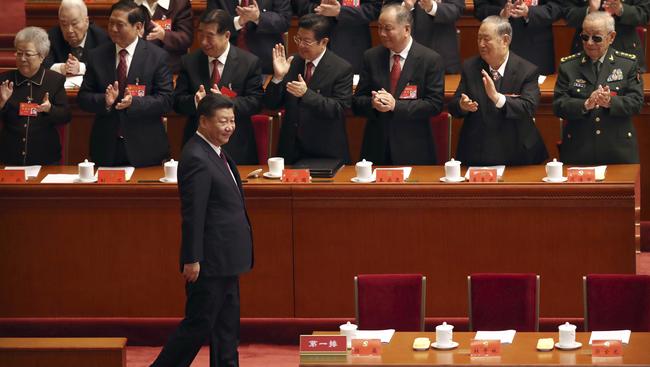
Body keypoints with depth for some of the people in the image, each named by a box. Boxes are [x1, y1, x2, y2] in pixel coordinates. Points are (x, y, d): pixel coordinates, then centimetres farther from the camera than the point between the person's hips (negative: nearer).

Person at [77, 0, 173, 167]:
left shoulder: (157, 56, -3)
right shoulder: (96, 56, 5)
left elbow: (165, 100, -8)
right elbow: (83, 98, 4)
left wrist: (133, 103, -23)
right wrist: (105, 101, -17)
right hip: (106, 148, 2)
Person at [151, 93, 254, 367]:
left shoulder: (216, 152, 12)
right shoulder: (196, 159, -20)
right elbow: (192, 215, -22)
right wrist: (192, 260, -23)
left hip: (225, 261, 10)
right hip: (209, 262, -10)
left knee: (226, 326, 13)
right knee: (198, 324, -3)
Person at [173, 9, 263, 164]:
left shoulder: (250, 62, -3)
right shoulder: (189, 62, 4)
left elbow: (256, 102, -8)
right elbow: (177, 101, 2)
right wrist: (195, 101, -21)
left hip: (236, 147, -2)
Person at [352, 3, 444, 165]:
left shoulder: (431, 59, -5)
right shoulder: (371, 57, 6)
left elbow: (434, 104, -10)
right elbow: (357, 103, 6)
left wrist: (396, 105, -19)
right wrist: (373, 103, -17)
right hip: (376, 149, 3)